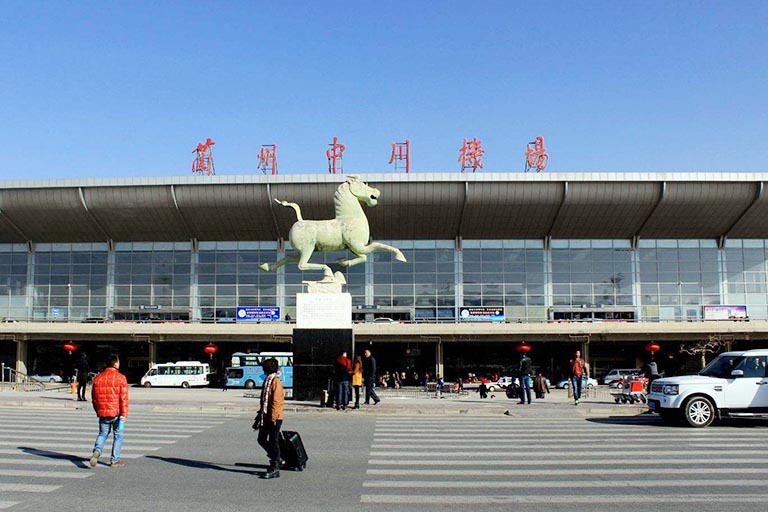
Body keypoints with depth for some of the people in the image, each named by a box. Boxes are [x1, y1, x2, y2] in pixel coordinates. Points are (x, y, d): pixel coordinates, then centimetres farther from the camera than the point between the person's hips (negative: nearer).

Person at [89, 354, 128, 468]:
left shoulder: (98, 378, 6)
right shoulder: (121, 378, -9)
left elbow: (94, 398, 11)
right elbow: (123, 398, -14)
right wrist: (124, 414, -12)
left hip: (102, 413, 4)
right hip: (117, 413, -4)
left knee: (103, 433, 18)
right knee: (118, 436, 9)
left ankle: (97, 451, -8)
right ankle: (115, 461, 12)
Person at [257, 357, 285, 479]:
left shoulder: (275, 382, -16)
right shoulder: (267, 380, 13)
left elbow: (276, 401, -20)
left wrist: (273, 418, -22)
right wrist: (261, 413, 21)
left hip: (274, 418, -9)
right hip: (267, 416, 10)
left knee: (273, 442, -3)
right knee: (262, 439, 15)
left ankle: (275, 469, 4)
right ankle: (276, 459, 31)